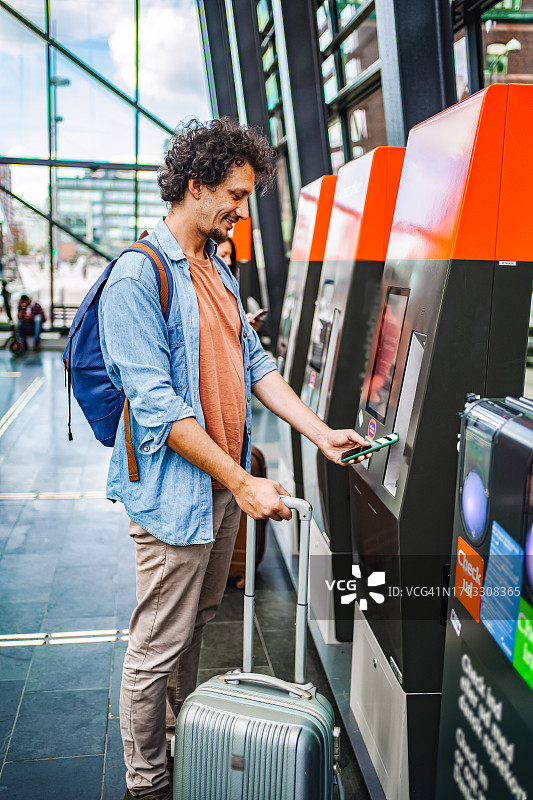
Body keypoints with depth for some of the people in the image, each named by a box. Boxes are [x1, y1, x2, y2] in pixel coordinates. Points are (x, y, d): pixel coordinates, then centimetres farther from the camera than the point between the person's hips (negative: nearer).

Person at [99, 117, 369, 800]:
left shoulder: (217, 270, 13)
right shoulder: (138, 275, -16)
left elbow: (255, 366, 13)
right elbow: (158, 407, -21)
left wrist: (320, 433, 2)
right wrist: (243, 483, -21)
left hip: (225, 485, 8)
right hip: (174, 491, -8)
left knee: (197, 626, 22)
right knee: (158, 648, 5)